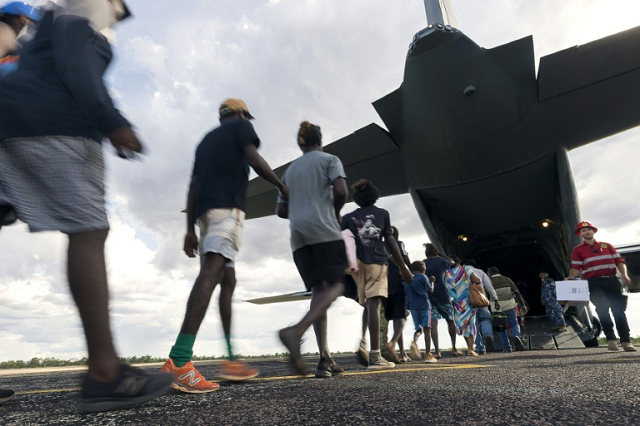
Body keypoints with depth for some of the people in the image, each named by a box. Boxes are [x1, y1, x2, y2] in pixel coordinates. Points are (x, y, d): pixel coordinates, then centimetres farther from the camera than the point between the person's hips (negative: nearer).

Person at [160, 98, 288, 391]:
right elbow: (254, 159, -6)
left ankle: (231, 360, 6)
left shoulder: (206, 139, 31)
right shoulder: (240, 126, 15)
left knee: (227, 280, 7)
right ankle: (179, 361, -31)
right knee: (211, 271, -21)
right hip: (227, 205, -7)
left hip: (204, 211, 8)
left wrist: (190, 230, 17)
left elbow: (192, 187, 22)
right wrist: (281, 185, 6)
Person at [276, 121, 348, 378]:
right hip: (324, 230, -5)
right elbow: (341, 191, -8)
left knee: (318, 290, 4)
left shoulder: (289, 170, 24)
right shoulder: (329, 159, 10)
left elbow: (281, 210, 20)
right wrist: (335, 212, 9)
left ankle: (325, 358, -4)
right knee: (335, 286, -5)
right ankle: (296, 331, -26)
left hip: (298, 235, 5)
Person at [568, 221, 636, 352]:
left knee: (618, 309, -1)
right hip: (593, 282, -2)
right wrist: (571, 279, -17)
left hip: (612, 280, 2)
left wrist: (624, 275, -6)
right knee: (602, 308, -10)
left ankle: (626, 341, 3)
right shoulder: (577, 250, 10)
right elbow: (576, 267, 0)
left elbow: (619, 261, 11)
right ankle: (611, 339, -3)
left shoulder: (607, 246, 19)